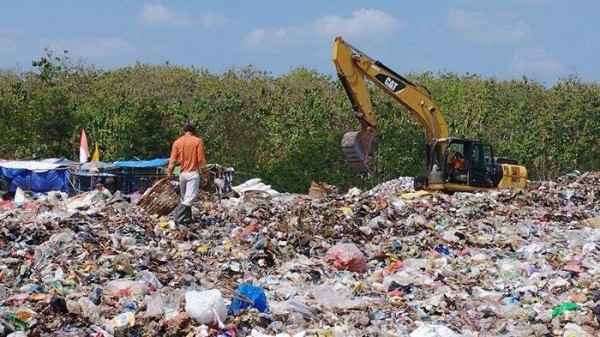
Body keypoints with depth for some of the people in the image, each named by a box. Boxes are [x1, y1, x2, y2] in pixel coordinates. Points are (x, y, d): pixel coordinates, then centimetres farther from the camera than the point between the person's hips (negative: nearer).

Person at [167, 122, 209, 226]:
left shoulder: (177, 142, 3)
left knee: (184, 198, 18)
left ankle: (187, 218, 23)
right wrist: (204, 174, -2)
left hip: (182, 173, 4)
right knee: (189, 198, -9)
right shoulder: (198, 141, -5)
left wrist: (169, 173, 2)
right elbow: (201, 160, -7)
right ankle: (179, 219, -20)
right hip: (193, 173, -4)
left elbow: (173, 160, -1)